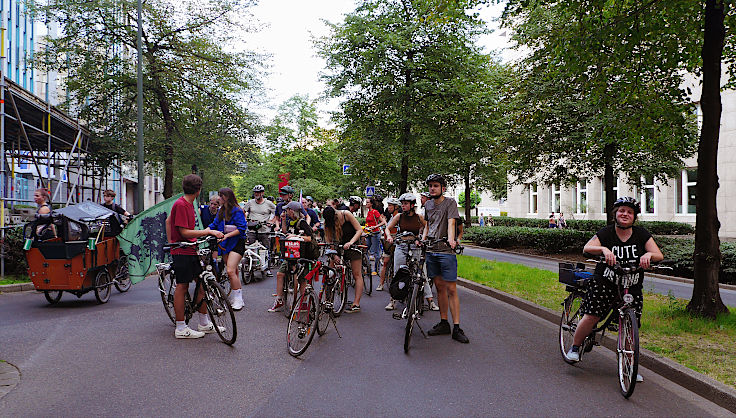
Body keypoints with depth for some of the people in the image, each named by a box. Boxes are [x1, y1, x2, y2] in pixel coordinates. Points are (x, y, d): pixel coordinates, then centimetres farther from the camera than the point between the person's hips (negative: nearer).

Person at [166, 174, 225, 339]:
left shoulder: (189, 204, 13)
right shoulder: (180, 204, -16)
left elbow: (168, 221, 23)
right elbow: (184, 232, -20)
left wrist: (171, 242, 24)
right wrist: (208, 231, -19)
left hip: (191, 251, 9)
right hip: (182, 252, -9)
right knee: (182, 286, -3)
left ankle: (204, 323, 16)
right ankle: (181, 329, 6)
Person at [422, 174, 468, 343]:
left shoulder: (450, 203, -4)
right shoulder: (428, 204, 15)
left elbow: (451, 223, -18)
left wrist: (451, 239, -34)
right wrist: (422, 240, 6)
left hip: (446, 251, -5)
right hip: (431, 251, 6)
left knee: (451, 290, -5)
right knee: (440, 287, 11)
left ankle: (456, 328, -2)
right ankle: (443, 323, 19)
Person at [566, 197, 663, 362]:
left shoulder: (641, 234, 4)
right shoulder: (606, 233, -2)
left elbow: (659, 255, -2)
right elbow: (587, 248, -16)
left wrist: (648, 254, -25)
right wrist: (604, 249, -35)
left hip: (632, 286, 2)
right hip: (604, 282, -2)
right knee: (591, 317, -11)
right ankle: (575, 347, 12)